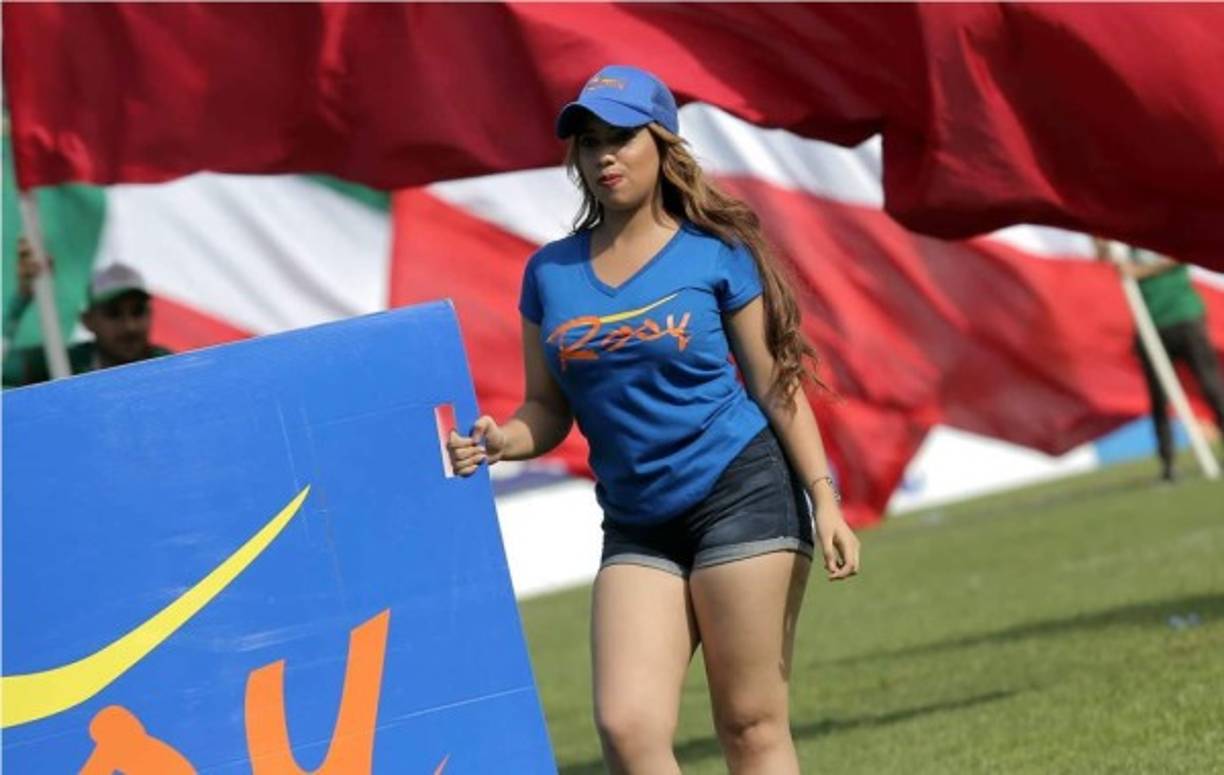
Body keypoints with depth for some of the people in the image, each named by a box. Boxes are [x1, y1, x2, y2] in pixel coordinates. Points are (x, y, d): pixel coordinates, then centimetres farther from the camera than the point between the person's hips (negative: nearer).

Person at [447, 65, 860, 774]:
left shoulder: (715, 253, -2)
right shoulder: (550, 273, 8)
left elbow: (776, 385, 1)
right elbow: (550, 408, 13)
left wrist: (824, 500, -6)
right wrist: (501, 441, -9)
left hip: (741, 494, -4)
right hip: (636, 524, 4)